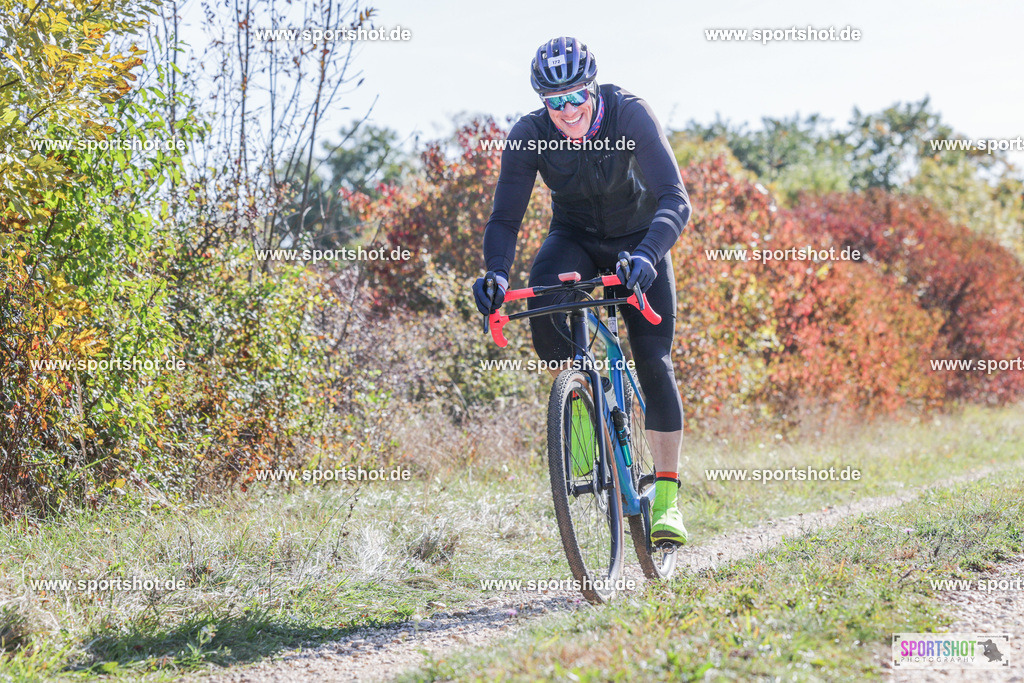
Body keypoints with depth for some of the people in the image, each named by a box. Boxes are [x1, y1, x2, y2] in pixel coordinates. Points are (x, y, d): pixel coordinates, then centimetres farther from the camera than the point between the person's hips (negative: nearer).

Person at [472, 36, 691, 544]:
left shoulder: (629, 115, -30)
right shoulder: (529, 135, -23)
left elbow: (675, 200, -37)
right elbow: (504, 218, -21)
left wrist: (646, 256, -55)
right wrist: (496, 273, -42)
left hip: (638, 240, -1)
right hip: (575, 239, 1)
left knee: (654, 363, -13)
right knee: (541, 299, -33)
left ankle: (666, 497, -6)